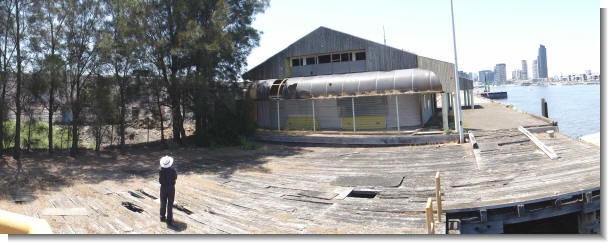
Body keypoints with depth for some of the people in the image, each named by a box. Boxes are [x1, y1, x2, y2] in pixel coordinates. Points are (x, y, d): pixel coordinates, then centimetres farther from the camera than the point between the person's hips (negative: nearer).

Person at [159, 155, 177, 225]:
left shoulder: (161, 170, -15)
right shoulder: (172, 170, -21)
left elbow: (160, 180, 2)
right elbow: (175, 177, -4)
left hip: (163, 188, 2)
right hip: (171, 188, -2)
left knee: (163, 203, 18)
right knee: (170, 204, 6)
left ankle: (162, 217, 30)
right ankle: (169, 219, 10)